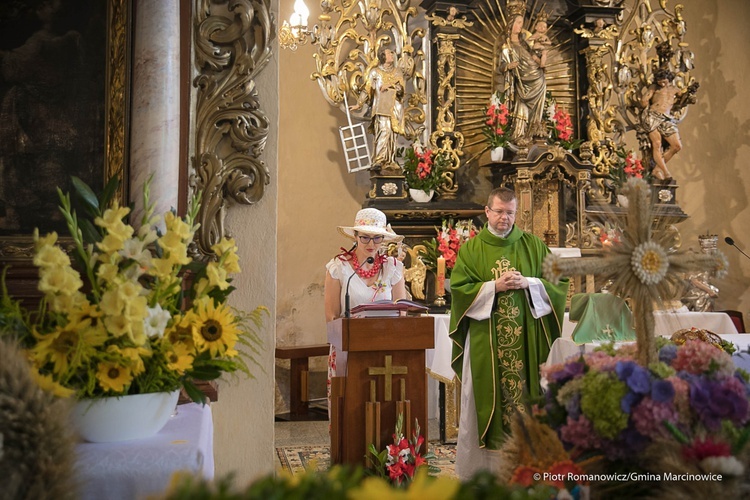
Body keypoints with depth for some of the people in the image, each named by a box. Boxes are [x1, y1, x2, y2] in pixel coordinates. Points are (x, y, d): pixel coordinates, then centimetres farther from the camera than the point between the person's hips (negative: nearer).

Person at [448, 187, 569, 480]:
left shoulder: (533, 245, 8)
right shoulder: (471, 248, 4)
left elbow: (558, 281, 5)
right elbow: (459, 288, -4)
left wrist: (528, 283, -11)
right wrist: (494, 286, -15)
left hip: (525, 338, 1)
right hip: (485, 340, -1)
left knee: (525, 391, 3)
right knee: (485, 398, 1)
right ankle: (480, 465, 10)